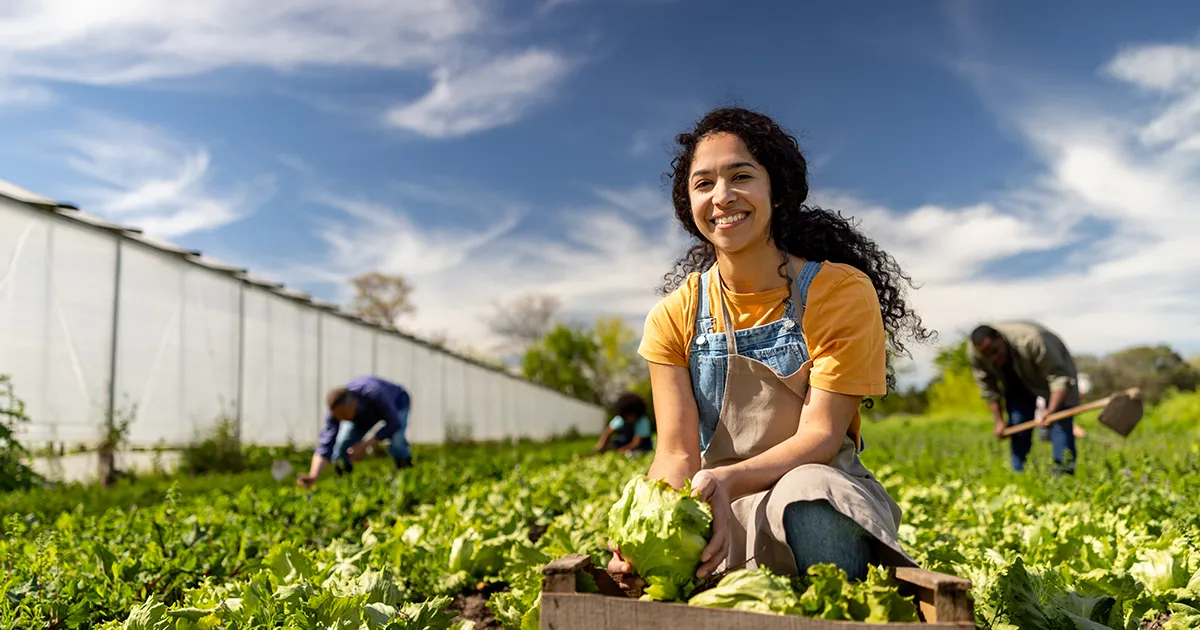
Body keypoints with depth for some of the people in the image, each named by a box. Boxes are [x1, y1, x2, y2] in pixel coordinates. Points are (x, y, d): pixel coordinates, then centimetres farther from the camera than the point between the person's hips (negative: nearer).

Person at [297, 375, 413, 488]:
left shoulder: (374, 394, -46)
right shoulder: (336, 410, -33)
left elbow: (394, 423, -36)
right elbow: (325, 445, -35)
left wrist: (365, 445, -39)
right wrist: (313, 476, -51)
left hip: (397, 403, -4)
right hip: (365, 412, 4)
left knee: (396, 440, -33)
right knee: (341, 450, -15)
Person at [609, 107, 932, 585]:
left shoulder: (841, 293, -8)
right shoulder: (674, 317, -1)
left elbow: (821, 435, -14)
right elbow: (677, 452, -8)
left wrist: (727, 480, -34)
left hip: (824, 499, -1)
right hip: (721, 510, 2)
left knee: (807, 492, -36)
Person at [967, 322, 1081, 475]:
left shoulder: (1032, 340, -40)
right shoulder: (973, 352, -26)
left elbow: (1060, 377, -36)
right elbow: (988, 388, -10)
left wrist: (1051, 410, -49)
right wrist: (999, 420, -9)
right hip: (1017, 379, 4)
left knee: (1061, 422, -17)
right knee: (1017, 423, -5)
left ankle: (1063, 472, -15)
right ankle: (1017, 474, 3)